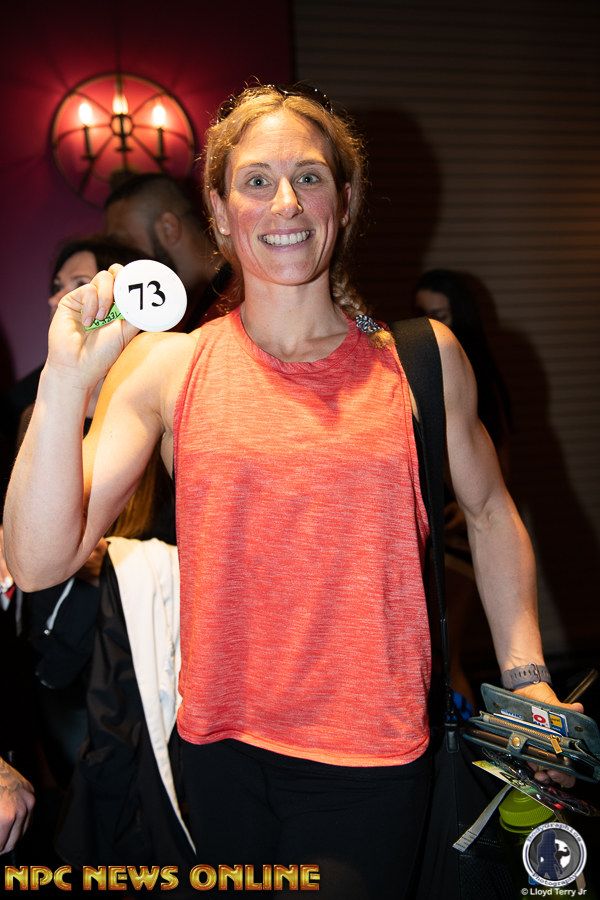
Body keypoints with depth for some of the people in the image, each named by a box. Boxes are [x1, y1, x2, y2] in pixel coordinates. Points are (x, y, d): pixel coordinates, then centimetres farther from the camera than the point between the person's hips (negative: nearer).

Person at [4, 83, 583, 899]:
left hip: (371, 760, -1)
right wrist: (66, 379, -20)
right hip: (219, 751, 1)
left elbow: (488, 511, 11)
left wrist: (526, 675, 3)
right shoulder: (165, 367, -5)